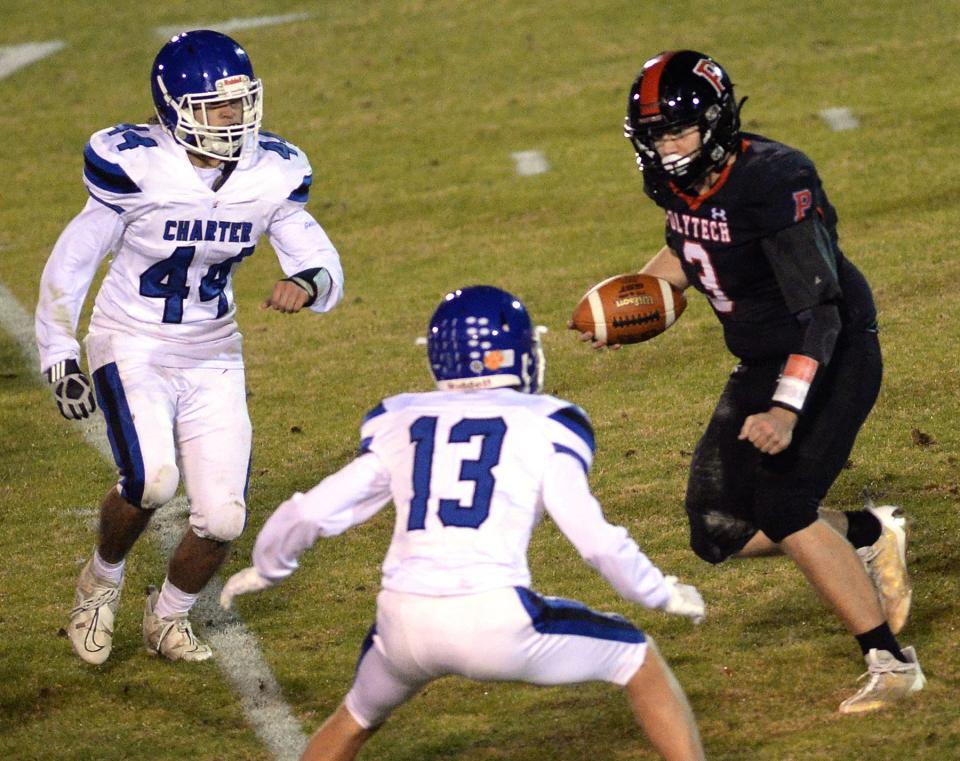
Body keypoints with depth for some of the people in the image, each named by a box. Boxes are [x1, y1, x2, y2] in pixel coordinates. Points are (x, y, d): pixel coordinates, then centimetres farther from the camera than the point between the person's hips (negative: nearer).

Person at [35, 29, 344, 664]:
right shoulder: (136, 166, -18)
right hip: (132, 350, -4)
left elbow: (323, 266, -3)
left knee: (223, 517, -4)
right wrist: (59, 358, -8)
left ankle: (168, 618, 26)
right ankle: (102, 580, 4)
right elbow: (72, 262, -8)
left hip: (214, 360, 4)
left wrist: (306, 285, -28)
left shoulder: (271, 174, -6)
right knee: (151, 481, -28)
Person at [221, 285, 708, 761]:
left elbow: (311, 512, 11)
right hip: (495, 617, -3)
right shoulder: (544, 426, 6)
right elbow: (595, 539, 0)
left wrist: (265, 570, 30)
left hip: (406, 620, 3)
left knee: (358, 717, 34)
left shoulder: (399, 425, 15)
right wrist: (662, 595, 17)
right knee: (641, 663, 19)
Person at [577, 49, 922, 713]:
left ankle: (892, 663, -10)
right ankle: (870, 535, 22)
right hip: (763, 365, 8)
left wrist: (787, 408, -40)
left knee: (780, 511, -21)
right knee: (720, 533, 3)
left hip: (832, 359, -8)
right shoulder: (679, 183, -3)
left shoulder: (773, 182, -27)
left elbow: (819, 312, -30)